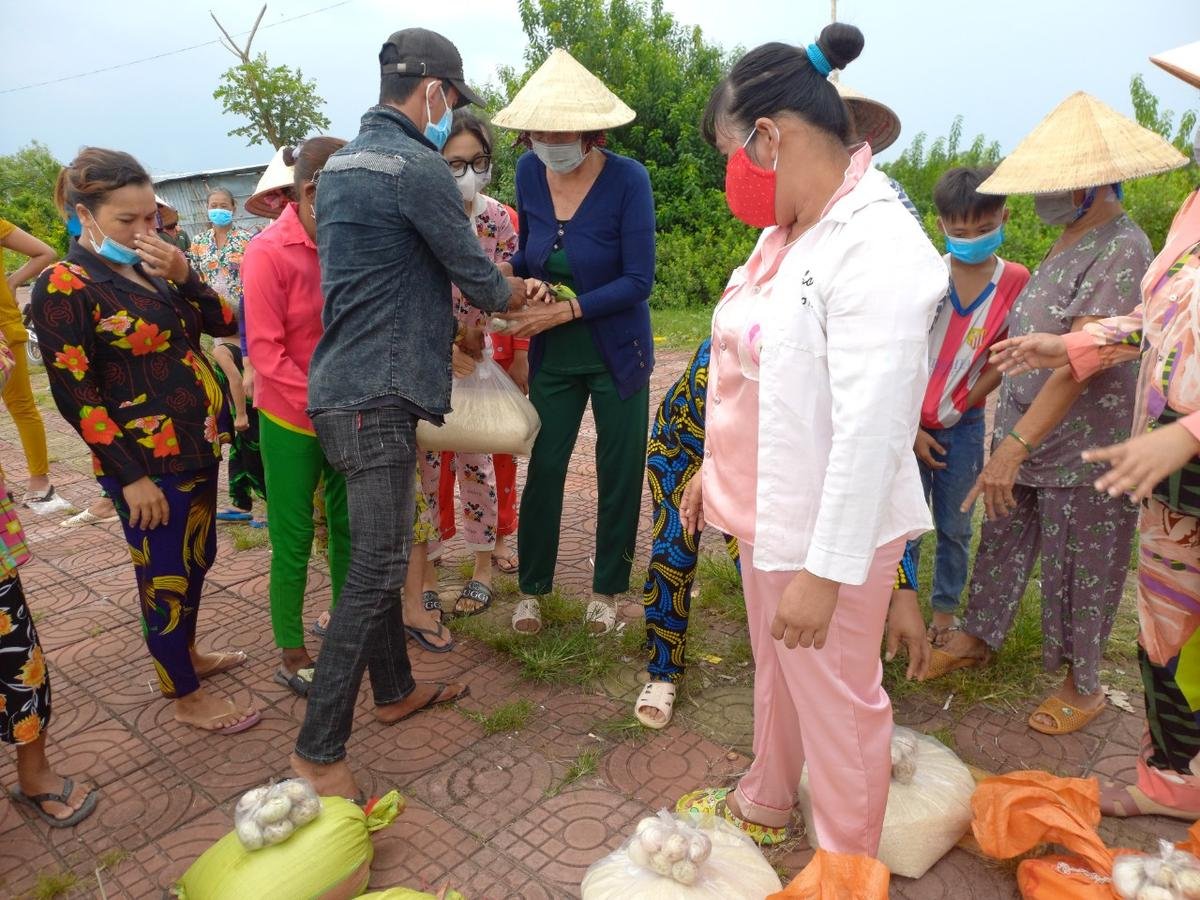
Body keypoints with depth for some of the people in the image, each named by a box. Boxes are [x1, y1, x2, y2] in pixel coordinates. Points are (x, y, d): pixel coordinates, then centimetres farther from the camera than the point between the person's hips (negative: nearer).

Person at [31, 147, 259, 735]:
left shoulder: (150, 268, 7)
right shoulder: (64, 285, -13)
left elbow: (222, 323, 3)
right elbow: (74, 396, -15)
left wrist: (183, 275, -14)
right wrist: (131, 475, -17)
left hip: (198, 444, 7)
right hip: (147, 461, -7)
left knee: (197, 558, 20)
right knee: (165, 575, 5)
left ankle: (185, 654, 42)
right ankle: (185, 698, 23)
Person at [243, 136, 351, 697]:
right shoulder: (269, 253, -14)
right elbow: (266, 351, -16)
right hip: (292, 421, -5)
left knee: (348, 525, 16)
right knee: (294, 537, 8)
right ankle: (291, 654, 24)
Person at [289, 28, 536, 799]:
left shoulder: (341, 164, 17)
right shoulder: (418, 167, -12)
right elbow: (478, 278, -6)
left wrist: (480, 294, 20)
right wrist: (515, 294, 15)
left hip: (345, 387, 10)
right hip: (377, 395, -10)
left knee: (380, 552, 17)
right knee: (379, 568, -6)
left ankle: (396, 689, 32)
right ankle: (319, 749, 3)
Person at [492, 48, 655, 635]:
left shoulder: (627, 179, -17)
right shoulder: (529, 173, -5)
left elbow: (638, 280, -19)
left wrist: (565, 310, -26)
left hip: (617, 354, -3)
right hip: (553, 356, 3)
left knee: (619, 474, 7)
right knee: (543, 469, 5)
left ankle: (607, 589, 28)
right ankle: (531, 588, 24)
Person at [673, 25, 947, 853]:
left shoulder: (876, 247, -22)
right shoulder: (787, 229, 6)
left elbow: (871, 430, -26)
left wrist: (825, 571, -23)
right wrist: (713, 470, 17)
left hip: (829, 535, -8)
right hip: (769, 512, 9)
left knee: (837, 706, 10)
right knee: (776, 675, 25)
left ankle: (847, 868, 35)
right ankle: (764, 807, 49)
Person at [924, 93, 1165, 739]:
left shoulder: (1120, 250, -19)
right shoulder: (1067, 242, 9)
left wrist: (1015, 446, -32)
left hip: (1079, 452, -8)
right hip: (1024, 436, 8)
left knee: (1080, 570, 8)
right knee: (1003, 545, 19)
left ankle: (1083, 685, 29)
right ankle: (976, 639, 38)